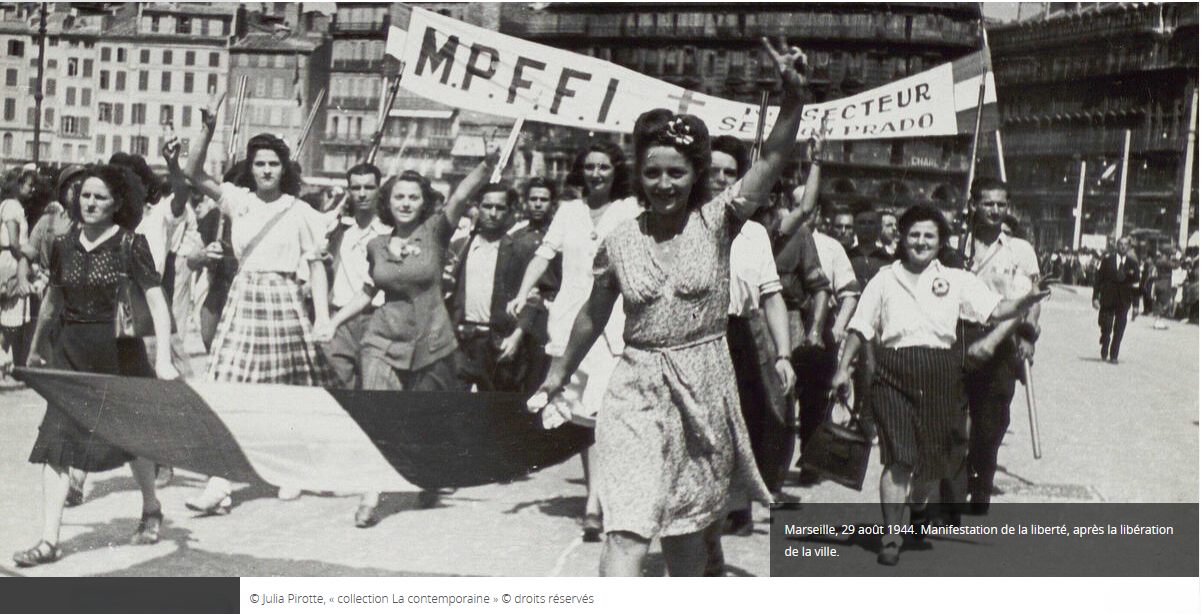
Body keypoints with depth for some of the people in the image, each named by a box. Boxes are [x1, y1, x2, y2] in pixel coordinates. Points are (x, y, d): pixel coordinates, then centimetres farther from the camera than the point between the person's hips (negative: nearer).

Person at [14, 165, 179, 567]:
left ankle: (151, 509, 38)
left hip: (118, 352, -3)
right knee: (55, 441, -7)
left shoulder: (130, 246, -8)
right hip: (70, 352, 4)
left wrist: (163, 358, -22)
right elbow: (52, 302, 20)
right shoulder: (64, 247, 6)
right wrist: (35, 349, 29)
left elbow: (156, 303, -13)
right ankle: (49, 541, -4)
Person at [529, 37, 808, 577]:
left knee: (685, 526, 15)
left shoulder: (716, 221, -4)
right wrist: (555, 381, 20)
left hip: (704, 388, 1)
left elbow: (773, 157, -15)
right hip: (638, 391, 0)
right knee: (627, 531, -13)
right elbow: (593, 317, 12)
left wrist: (792, 94, -30)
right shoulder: (620, 242, -1)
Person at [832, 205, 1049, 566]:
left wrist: (1026, 302, -16)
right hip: (894, 371, -1)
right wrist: (843, 368, 5)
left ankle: (918, 508, 40)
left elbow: (996, 310, 3)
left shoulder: (956, 280, 13)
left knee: (935, 456, 9)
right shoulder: (885, 279, 14)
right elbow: (861, 328, 13)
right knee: (899, 457, -10)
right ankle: (891, 535, -3)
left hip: (941, 373, 1)